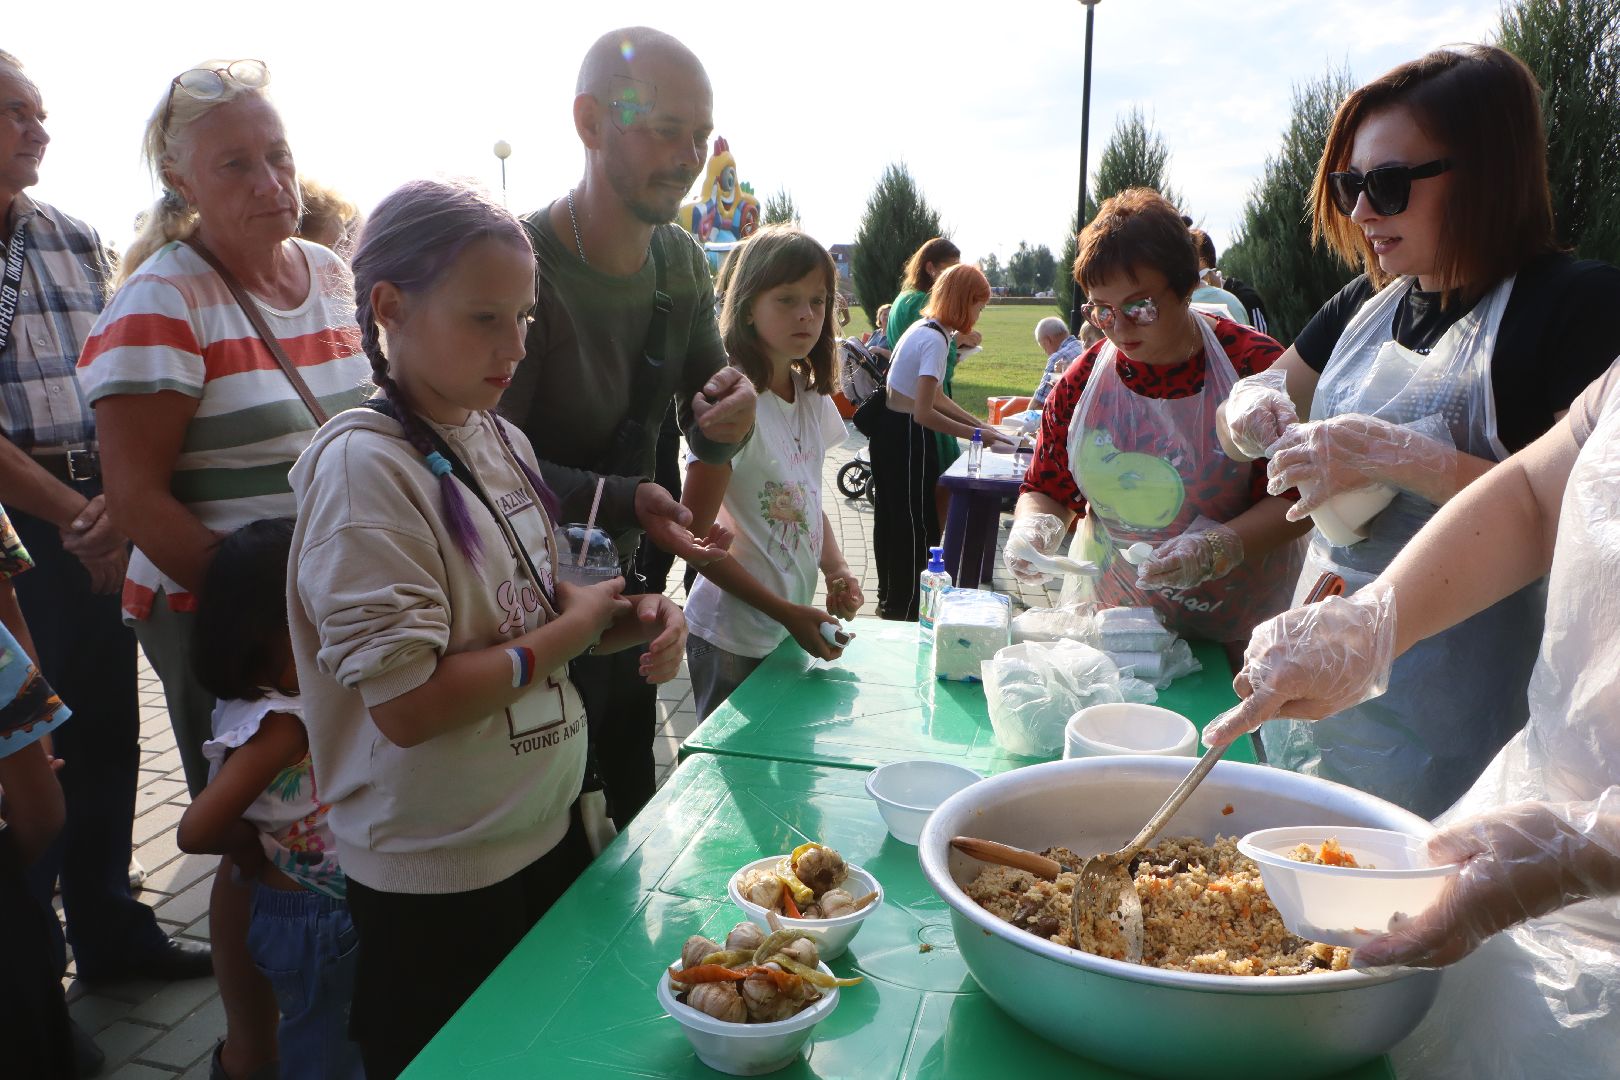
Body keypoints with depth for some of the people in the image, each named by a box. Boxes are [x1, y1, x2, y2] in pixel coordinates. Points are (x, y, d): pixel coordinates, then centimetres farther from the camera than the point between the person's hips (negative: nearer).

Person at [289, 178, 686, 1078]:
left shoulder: (502, 440, 2)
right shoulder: (363, 466, -21)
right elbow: (406, 704, -26)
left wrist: (630, 620, -5)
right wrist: (564, 636, -17)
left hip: (551, 827, 7)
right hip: (440, 884, -7)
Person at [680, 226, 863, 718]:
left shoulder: (814, 398, 3)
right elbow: (695, 536, -19)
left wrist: (838, 572, -3)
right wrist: (787, 613, -19)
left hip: (796, 631, 7)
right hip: (732, 638, -7)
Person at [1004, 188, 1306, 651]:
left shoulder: (1256, 365, -6)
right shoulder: (1081, 382, 4)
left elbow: (1297, 496, -7)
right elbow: (1045, 488, 12)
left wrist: (1215, 549, -22)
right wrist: (1033, 528, -10)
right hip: (1105, 613, 2)